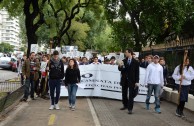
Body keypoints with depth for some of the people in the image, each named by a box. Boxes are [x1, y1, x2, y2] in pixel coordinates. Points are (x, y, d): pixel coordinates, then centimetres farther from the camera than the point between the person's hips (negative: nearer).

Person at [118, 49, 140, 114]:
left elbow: (137, 72, -6)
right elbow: (120, 69, 7)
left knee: (131, 95, -2)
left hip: (131, 80, -4)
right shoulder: (124, 61, 5)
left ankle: (130, 109, 2)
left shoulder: (135, 62, -6)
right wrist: (120, 66, -17)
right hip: (124, 80, 5)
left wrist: (137, 82, -10)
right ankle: (125, 105, 31)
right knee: (124, 93, 14)